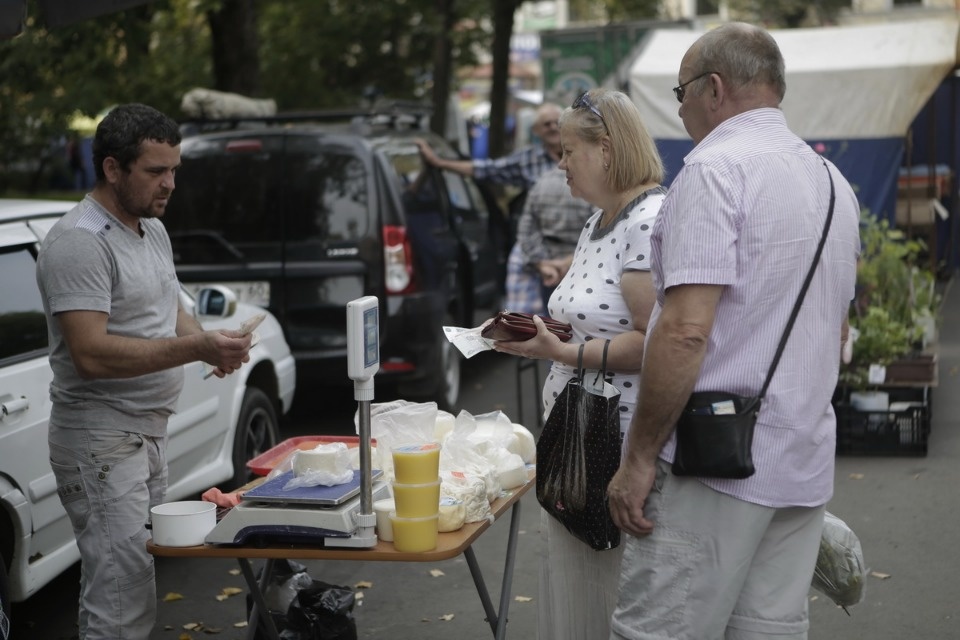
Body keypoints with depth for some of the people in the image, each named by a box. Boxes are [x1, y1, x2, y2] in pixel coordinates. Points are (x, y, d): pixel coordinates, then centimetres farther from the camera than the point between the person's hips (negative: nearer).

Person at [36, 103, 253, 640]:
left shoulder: (154, 229, 13)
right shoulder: (80, 243, -17)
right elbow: (91, 353, -25)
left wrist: (213, 343, 2)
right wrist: (196, 348, -26)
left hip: (151, 433, 9)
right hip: (102, 443, -9)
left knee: (128, 594, 13)